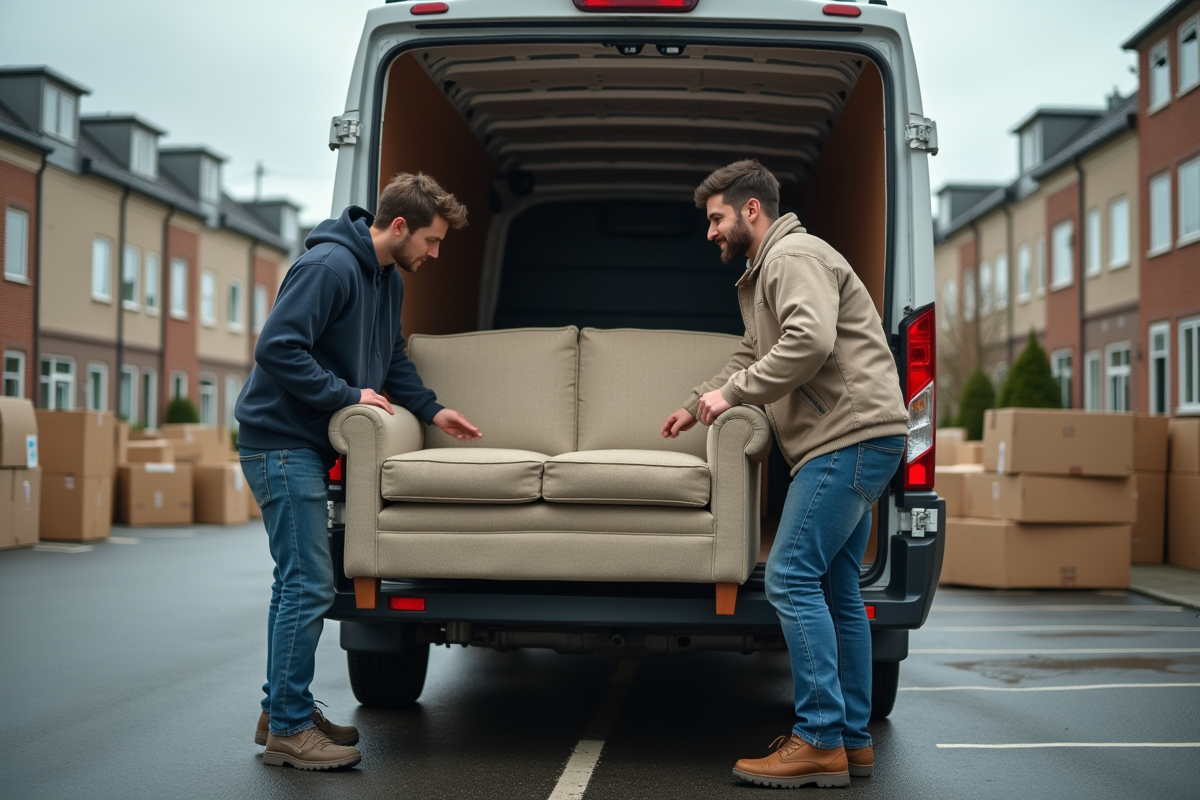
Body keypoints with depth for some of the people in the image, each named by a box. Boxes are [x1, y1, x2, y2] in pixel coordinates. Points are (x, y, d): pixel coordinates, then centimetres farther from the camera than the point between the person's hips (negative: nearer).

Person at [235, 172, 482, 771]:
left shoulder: (388, 282, 12)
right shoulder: (330, 265, -19)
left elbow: (394, 360, 25)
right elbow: (276, 348, -25)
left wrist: (430, 410, 11)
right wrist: (349, 395, -20)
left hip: (306, 445, 10)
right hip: (281, 440, -10)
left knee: (298, 582, 14)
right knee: (309, 585, -10)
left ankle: (281, 711, 24)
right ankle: (288, 729, -2)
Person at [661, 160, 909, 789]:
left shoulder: (793, 254, -7)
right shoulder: (764, 273, 26)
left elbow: (810, 341, -24)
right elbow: (751, 358, 39)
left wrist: (732, 395, -16)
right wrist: (696, 405, 34)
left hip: (852, 435, -11)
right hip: (851, 440, 11)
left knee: (791, 579, -14)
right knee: (835, 589, 11)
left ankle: (820, 742, -12)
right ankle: (853, 740, 16)